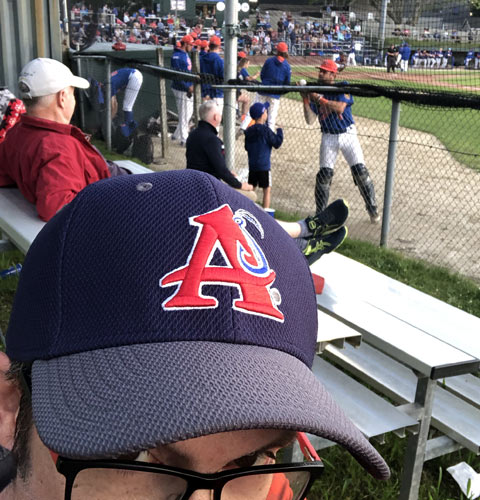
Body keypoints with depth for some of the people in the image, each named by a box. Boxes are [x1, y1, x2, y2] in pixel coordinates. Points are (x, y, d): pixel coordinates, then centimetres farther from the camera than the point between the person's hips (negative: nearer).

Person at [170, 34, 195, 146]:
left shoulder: (186, 54, 14)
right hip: (181, 90, -10)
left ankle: (177, 135, 26)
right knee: (184, 115, -3)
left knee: (189, 113, 16)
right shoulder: (177, 56, -16)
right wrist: (187, 87, -22)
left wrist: (191, 85, 9)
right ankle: (184, 139, 6)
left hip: (188, 89, 10)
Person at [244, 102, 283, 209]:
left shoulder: (249, 131, 7)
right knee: (267, 190, -1)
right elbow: (277, 143, -10)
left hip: (252, 165, 7)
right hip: (263, 165, -6)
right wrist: (280, 131, 2)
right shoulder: (265, 130, -13)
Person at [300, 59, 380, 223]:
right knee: (324, 174, -3)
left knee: (360, 172, -6)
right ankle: (320, 213, 9)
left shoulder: (343, 88, -5)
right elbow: (310, 120, -4)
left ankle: (373, 209, 7)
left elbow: (340, 107, -24)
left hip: (347, 134, -2)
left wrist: (319, 99, -24)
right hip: (328, 137, 2)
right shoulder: (316, 91, 2)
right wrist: (305, 99, -14)